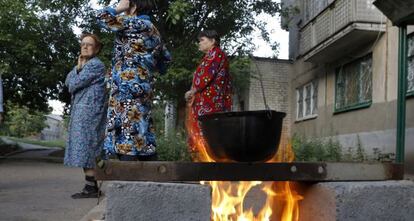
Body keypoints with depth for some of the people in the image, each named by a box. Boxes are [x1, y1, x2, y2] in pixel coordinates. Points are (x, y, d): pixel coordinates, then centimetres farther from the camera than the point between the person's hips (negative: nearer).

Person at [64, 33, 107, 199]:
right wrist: (78, 67, 1)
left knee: (85, 148, -11)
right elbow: (67, 82, 13)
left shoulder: (95, 64, -9)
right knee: (86, 150, 9)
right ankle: (92, 186, 12)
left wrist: (74, 82, 7)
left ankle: (90, 188, -10)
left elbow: (74, 85, -14)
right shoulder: (85, 65, 24)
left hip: (89, 110, -10)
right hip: (81, 111, 10)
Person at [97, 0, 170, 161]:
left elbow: (103, 16, -5)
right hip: (140, 87, 9)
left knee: (127, 131, -13)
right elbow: (165, 58, 28)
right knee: (140, 133, 9)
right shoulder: (152, 29, 20)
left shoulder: (136, 23, -5)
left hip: (128, 87, -9)